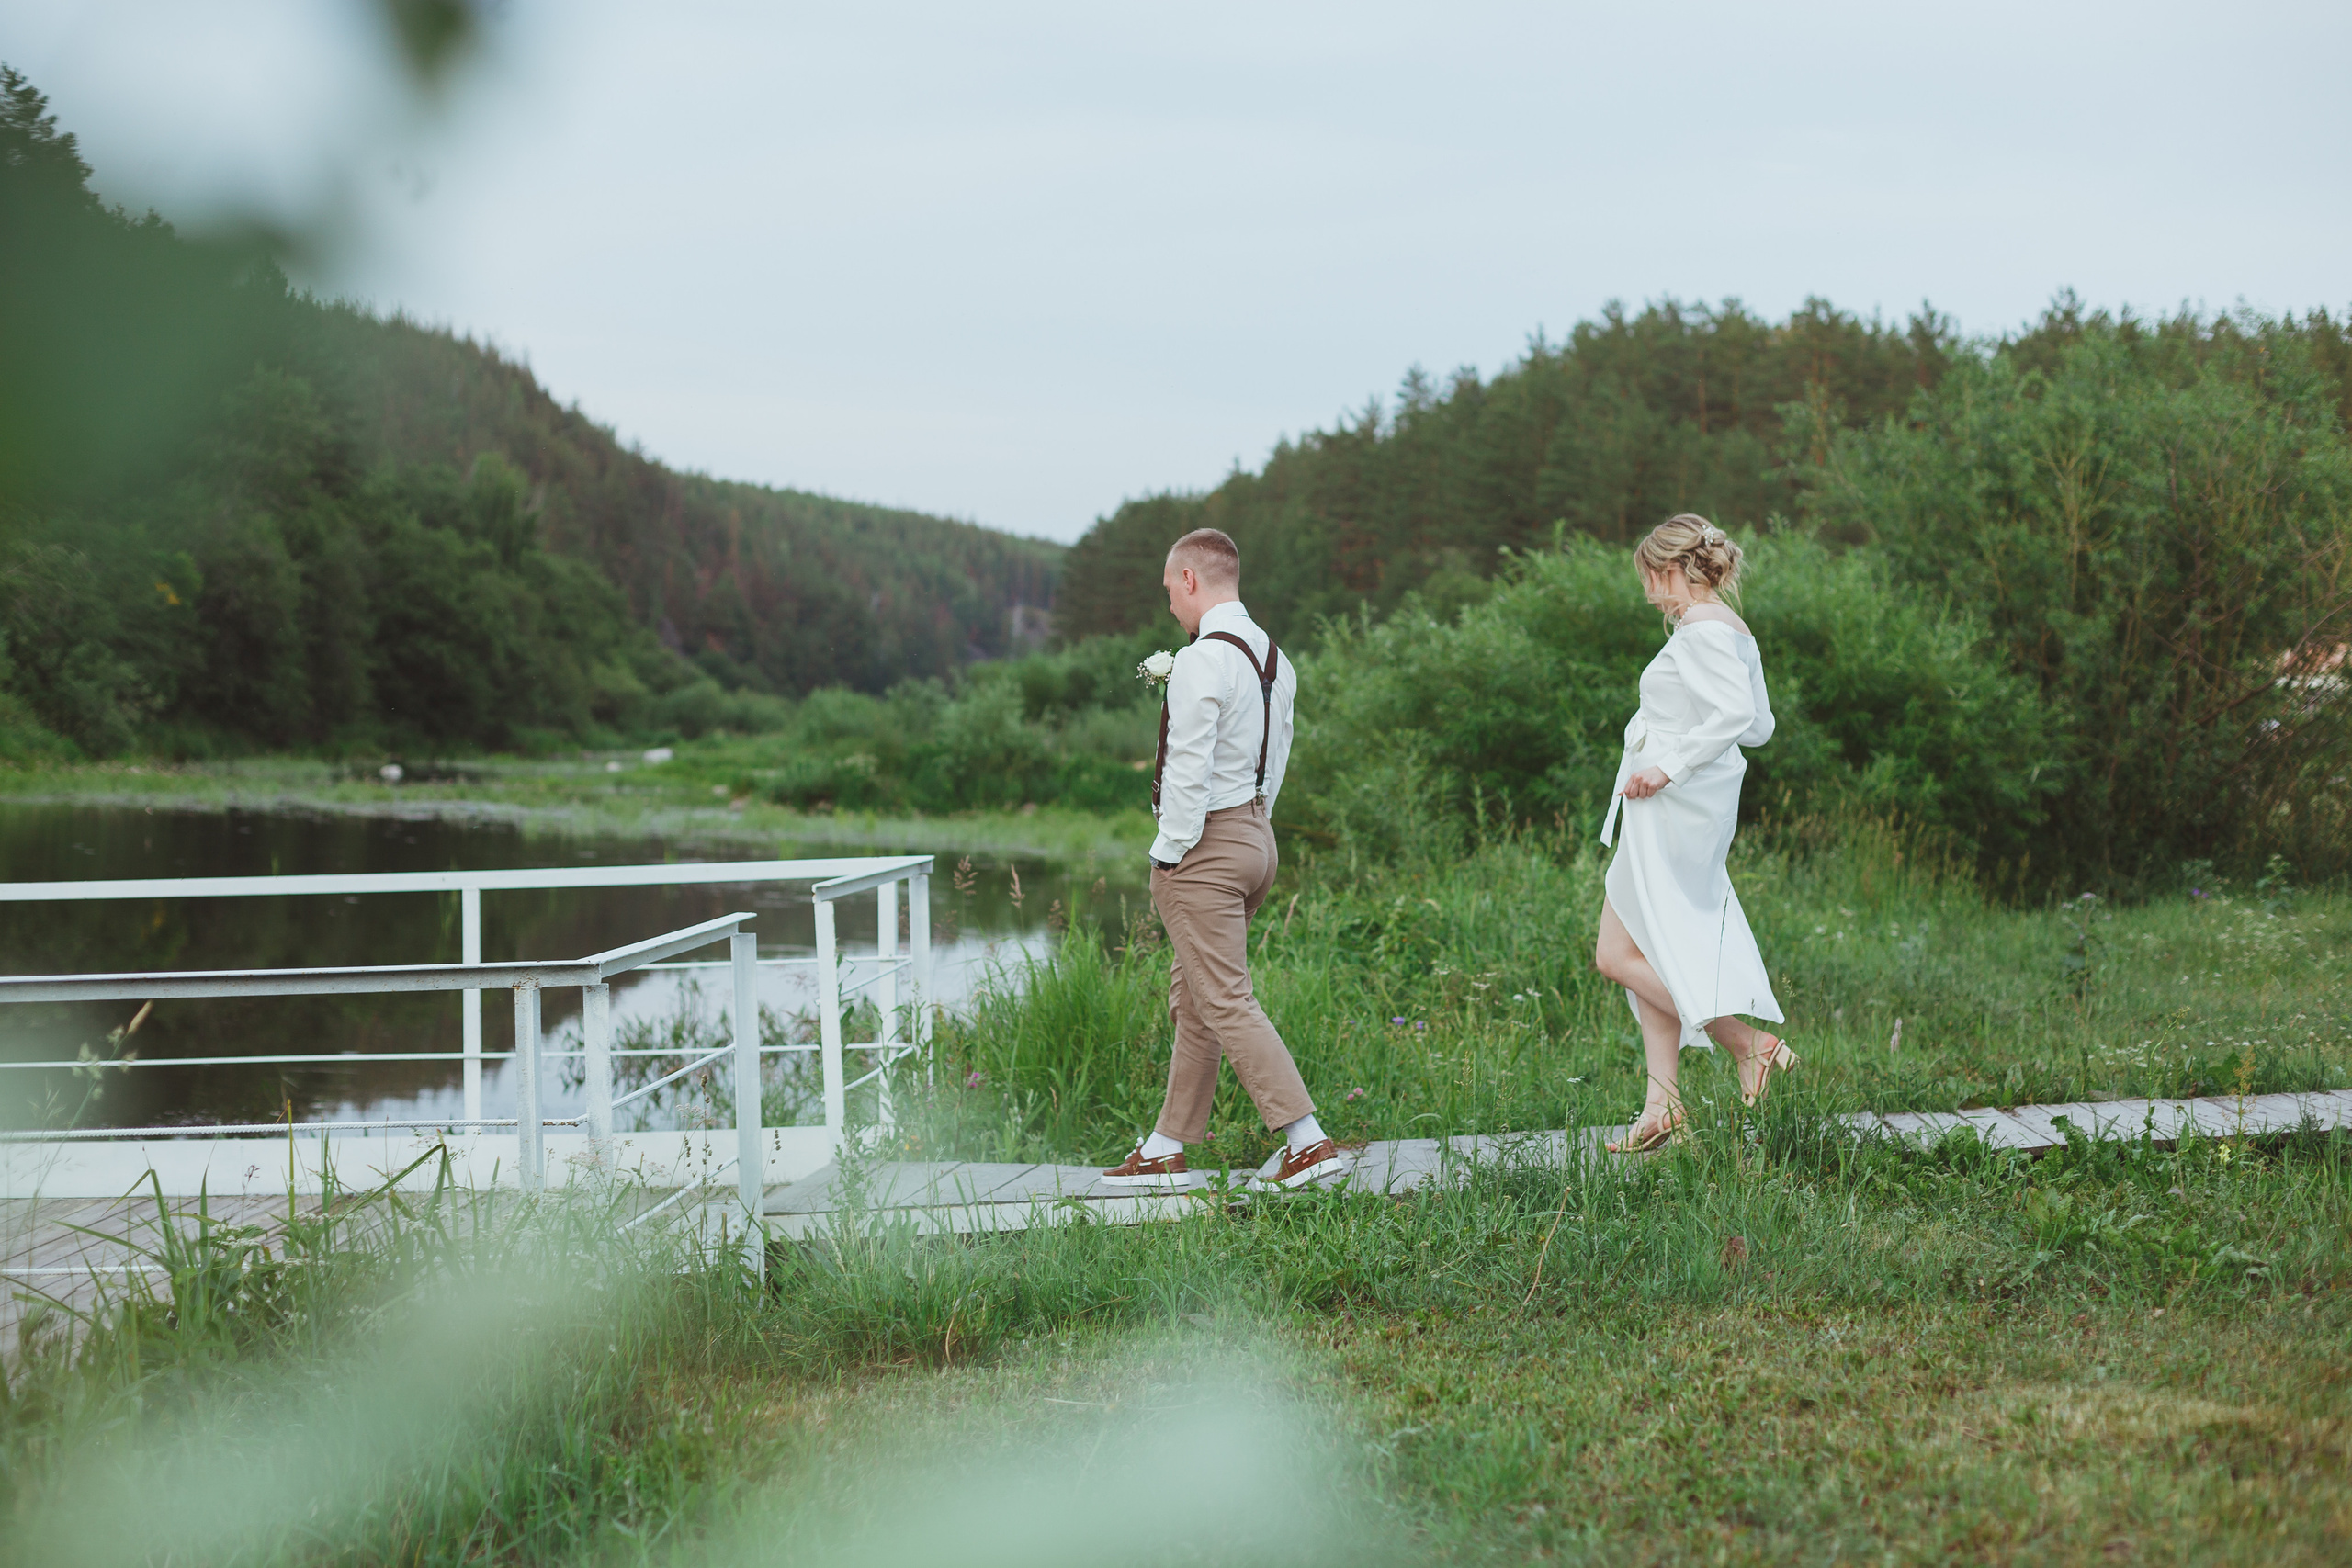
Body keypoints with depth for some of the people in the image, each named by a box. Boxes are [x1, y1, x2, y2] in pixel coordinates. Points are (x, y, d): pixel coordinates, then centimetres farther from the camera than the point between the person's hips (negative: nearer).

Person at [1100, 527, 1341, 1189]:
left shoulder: (1201, 663, -18)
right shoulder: (1274, 659, 10)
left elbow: (1189, 769, -20)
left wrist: (1167, 851, -11)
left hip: (1205, 843, -9)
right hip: (1257, 834, 9)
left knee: (1226, 1001, -7)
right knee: (1191, 998, 14)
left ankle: (1308, 1141, -12)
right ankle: (1164, 1151, 19)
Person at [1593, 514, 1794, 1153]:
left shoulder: (1700, 630, -14)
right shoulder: (1732, 630, 15)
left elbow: (1737, 715, -26)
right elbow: (1760, 725, 19)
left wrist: (1668, 765, -23)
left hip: (1674, 808, -10)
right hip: (1689, 811, 10)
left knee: (1618, 955, -7)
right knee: (1651, 957, 10)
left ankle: (1750, 1043, -6)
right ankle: (1662, 1105, 8)